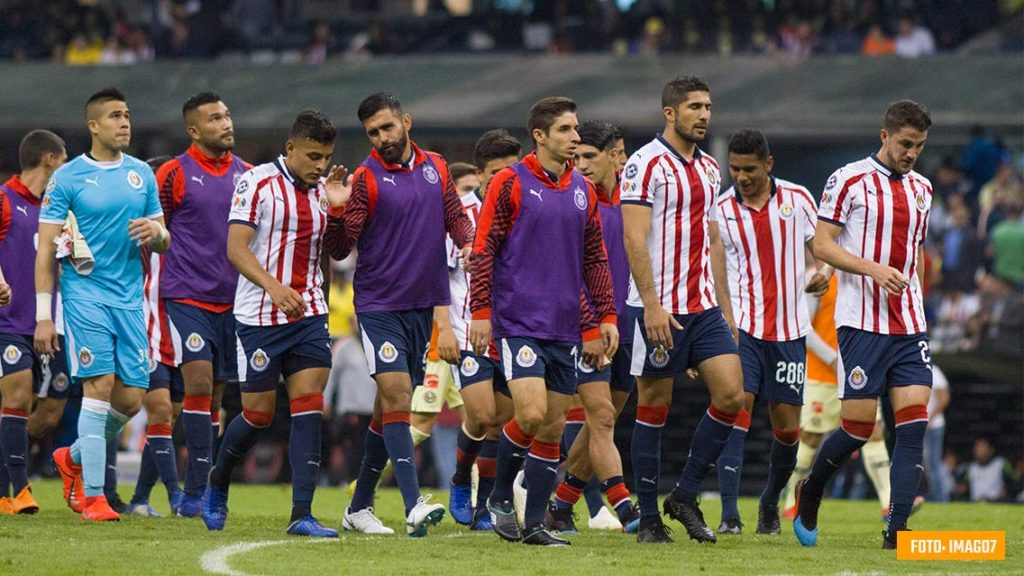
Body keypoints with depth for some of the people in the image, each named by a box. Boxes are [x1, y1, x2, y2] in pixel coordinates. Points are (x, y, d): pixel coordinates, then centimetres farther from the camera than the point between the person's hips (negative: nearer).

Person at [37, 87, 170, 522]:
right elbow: (46, 249, -3)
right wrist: (43, 315, -8)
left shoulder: (142, 174, 12)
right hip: (85, 294, -5)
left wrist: (155, 232, -8)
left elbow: (164, 243, 18)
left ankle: (75, 459, 27)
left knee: (131, 398, 0)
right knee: (100, 386, -13)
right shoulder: (67, 177, -2)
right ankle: (93, 497, -9)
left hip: (130, 299, 5)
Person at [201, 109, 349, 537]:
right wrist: (274, 286, -29)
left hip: (309, 315, 5)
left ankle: (302, 514, -9)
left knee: (309, 410, -7)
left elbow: (337, 252, 13)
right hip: (260, 318, -5)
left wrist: (336, 209, -5)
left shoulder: (322, 190, 9)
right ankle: (216, 486, 28)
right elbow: (236, 248, -15)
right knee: (258, 414, 1)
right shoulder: (258, 183, -8)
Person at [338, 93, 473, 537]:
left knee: (392, 406, 10)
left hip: (422, 305, 5)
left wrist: (468, 242, -3)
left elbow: (455, 216, 17)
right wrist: (339, 212, -28)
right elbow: (343, 246, -10)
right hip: (378, 304, -5)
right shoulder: (366, 177, -7)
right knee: (396, 394, -17)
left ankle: (360, 506, 20)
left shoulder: (436, 168, 7)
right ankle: (414, 505, -24)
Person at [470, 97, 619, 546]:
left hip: (565, 328, 5)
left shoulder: (583, 191, 11)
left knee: (553, 429, 3)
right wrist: (481, 312, -9)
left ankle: (535, 524, 11)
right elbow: (484, 249, -4)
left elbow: (595, 259, 18)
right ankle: (500, 496, 7)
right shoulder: (510, 183, -4)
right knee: (531, 415, -17)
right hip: (519, 321, -5)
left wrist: (605, 317, 12)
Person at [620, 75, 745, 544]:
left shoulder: (709, 168, 15)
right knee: (653, 408, 0)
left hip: (703, 307, 7)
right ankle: (648, 518, 7)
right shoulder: (647, 164, -9)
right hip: (659, 308, -7)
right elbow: (634, 238, -16)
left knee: (731, 395, -4)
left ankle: (685, 495, 9)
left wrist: (720, 303, 18)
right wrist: (651, 305, -22)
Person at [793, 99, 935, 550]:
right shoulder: (849, 180, -5)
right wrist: (875, 270, -20)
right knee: (858, 427, -4)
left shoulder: (921, 188, 14)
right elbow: (821, 245, -8)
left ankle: (897, 531, -8)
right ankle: (810, 492, 25)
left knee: (913, 423, -7)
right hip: (861, 323, -5)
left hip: (910, 327, 5)